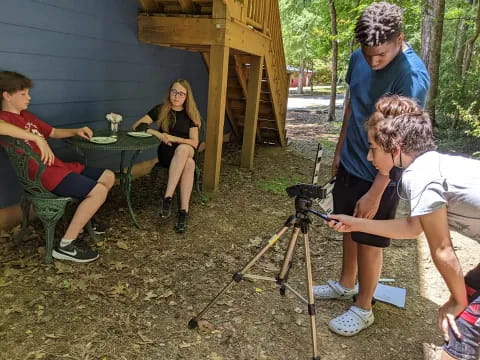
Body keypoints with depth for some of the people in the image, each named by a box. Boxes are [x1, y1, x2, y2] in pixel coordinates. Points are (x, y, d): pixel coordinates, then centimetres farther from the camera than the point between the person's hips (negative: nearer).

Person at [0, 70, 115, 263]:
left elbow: (54, 132, 28)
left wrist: (76, 131, 10)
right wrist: (37, 138, -34)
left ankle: (82, 219, 21)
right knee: (99, 190, -23)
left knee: (108, 177, 9)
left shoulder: (27, 116, 19)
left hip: (58, 166, 10)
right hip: (43, 174, -10)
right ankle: (66, 246, -15)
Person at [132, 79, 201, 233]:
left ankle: (167, 197, -40)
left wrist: (173, 138, -18)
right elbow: (136, 126, -1)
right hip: (166, 154, -1)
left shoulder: (190, 114, 5)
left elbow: (194, 143, -4)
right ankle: (184, 210, -40)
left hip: (186, 152, 2)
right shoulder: (160, 109, 5)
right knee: (189, 163, -38)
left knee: (183, 149, -40)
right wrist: (158, 134, -15)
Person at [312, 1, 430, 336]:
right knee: (349, 228, 20)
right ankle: (346, 284, 42)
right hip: (350, 164, 7)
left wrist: (375, 193, -22)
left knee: (370, 241, 7)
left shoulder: (412, 75, -24)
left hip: (379, 176, -6)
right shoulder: (359, 58, -3)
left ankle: (363, 309, 26)